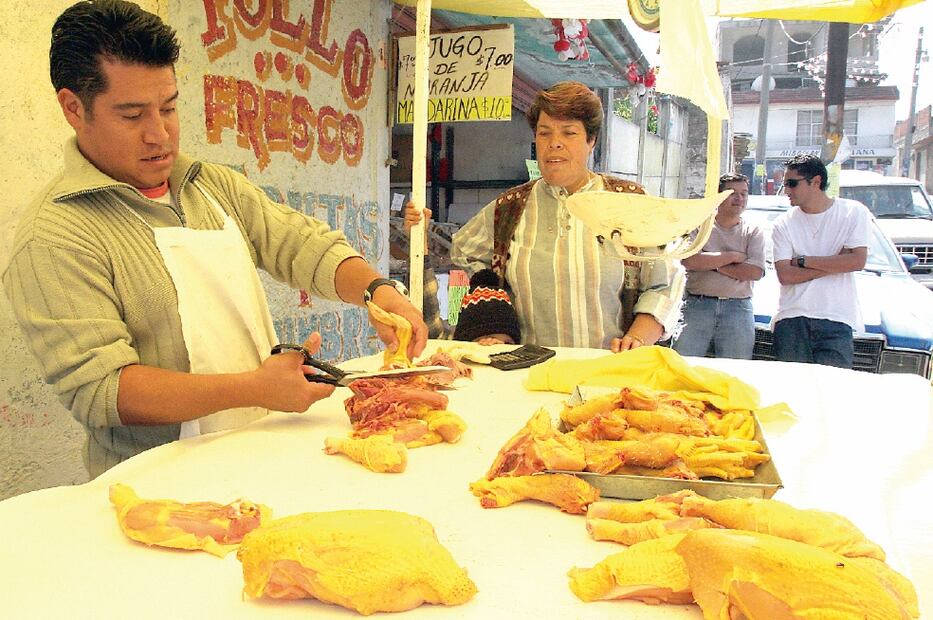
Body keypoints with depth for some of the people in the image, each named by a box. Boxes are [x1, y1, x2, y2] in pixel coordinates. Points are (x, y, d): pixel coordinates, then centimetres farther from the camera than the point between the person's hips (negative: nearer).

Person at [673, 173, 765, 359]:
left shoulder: (753, 232, 10)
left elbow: (755, 272, -4)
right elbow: (689, 261, -12)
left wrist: (713, 264, -8)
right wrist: (733, 256, -7)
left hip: (738, 310, 2)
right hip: (697, 305, -1)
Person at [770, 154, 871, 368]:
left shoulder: (854, 212, 6)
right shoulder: (784, 223, 7)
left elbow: (857, 261, -7)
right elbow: (785, 275, -3)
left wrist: (803, 260, -4)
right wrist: (834, 263, -6)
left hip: (836, 319, -1)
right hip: (792, 319, 1)